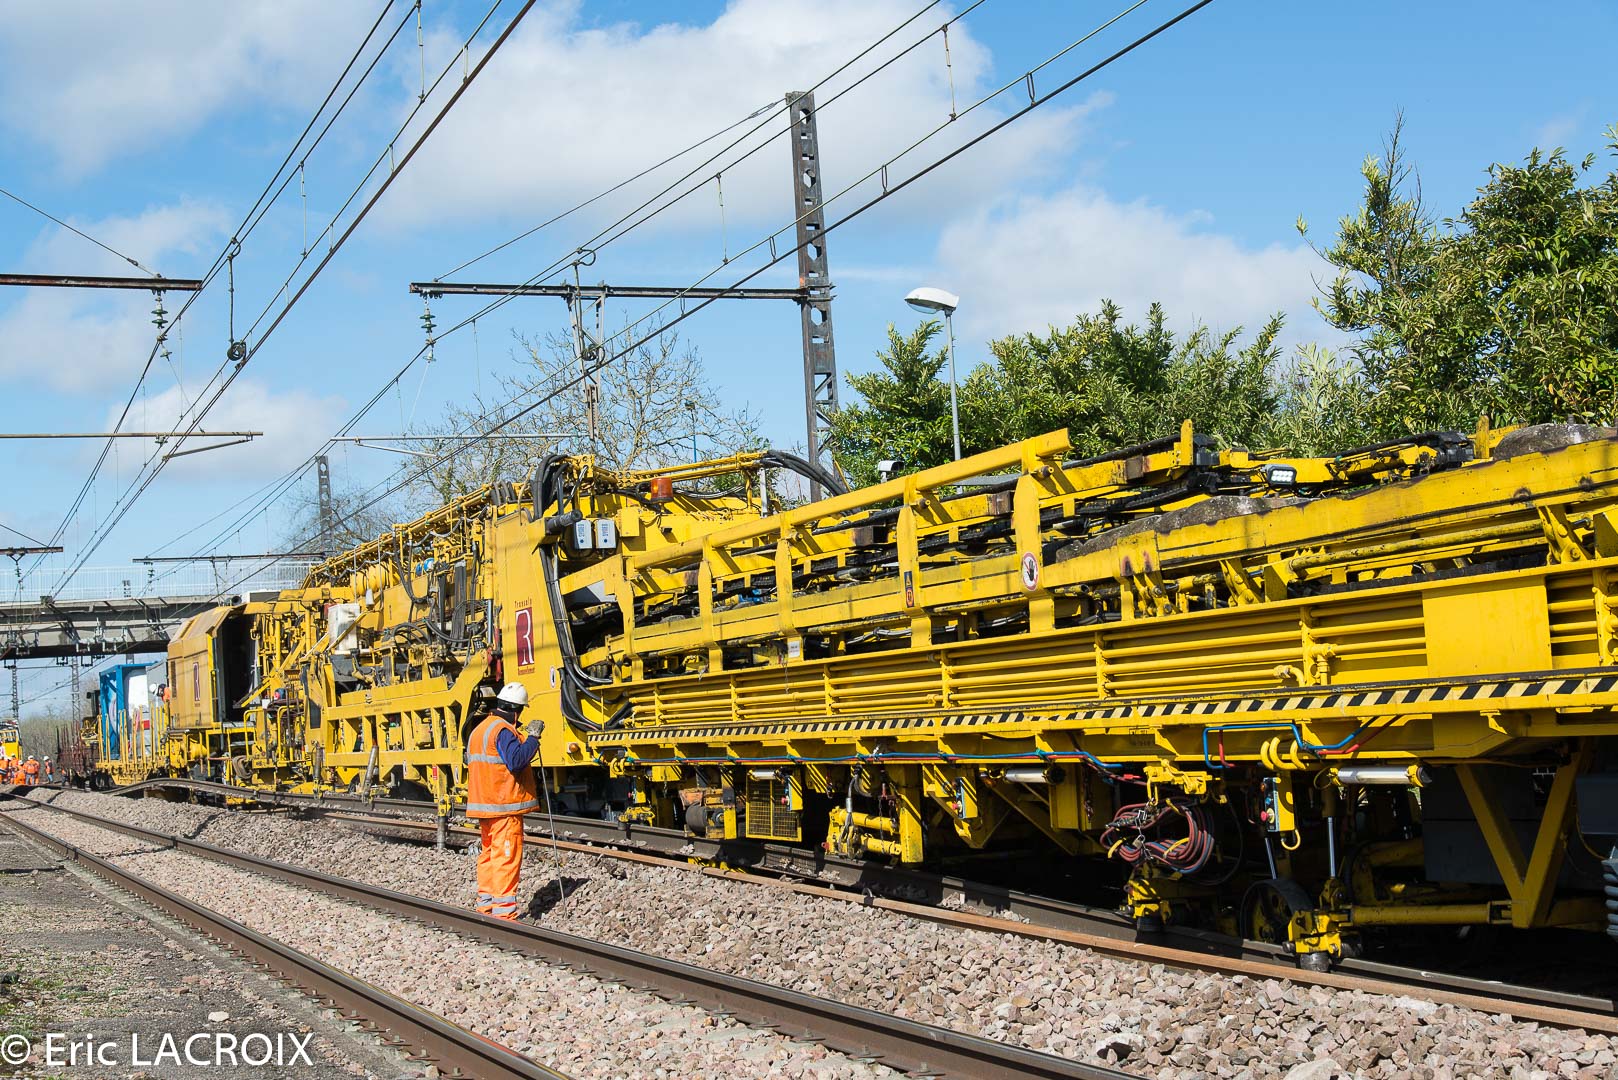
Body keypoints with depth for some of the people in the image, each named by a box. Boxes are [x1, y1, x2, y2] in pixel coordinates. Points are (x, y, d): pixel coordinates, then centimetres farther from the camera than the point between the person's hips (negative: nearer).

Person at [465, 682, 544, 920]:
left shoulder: (479, 729, 16)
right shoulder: (504, 731, -15)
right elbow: (517, 760, -27)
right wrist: (533, 737, -20)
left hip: (483, 804, 9)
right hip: (504, 805, -9)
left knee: (488, 852, 16)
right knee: (507, 856, -8)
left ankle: (486, 902, 22)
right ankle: (504, 909, -10)